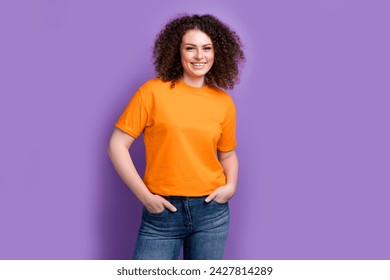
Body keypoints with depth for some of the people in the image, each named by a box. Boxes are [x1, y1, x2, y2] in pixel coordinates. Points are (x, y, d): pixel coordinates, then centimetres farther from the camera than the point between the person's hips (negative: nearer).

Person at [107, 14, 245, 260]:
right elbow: (118, 145, -5)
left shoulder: (224, 102, 3)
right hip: (162, 212, -3)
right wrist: (144, 195, -10)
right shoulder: (154, 91, -7)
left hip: (212, 211, 3)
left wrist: (231, 185, -3)